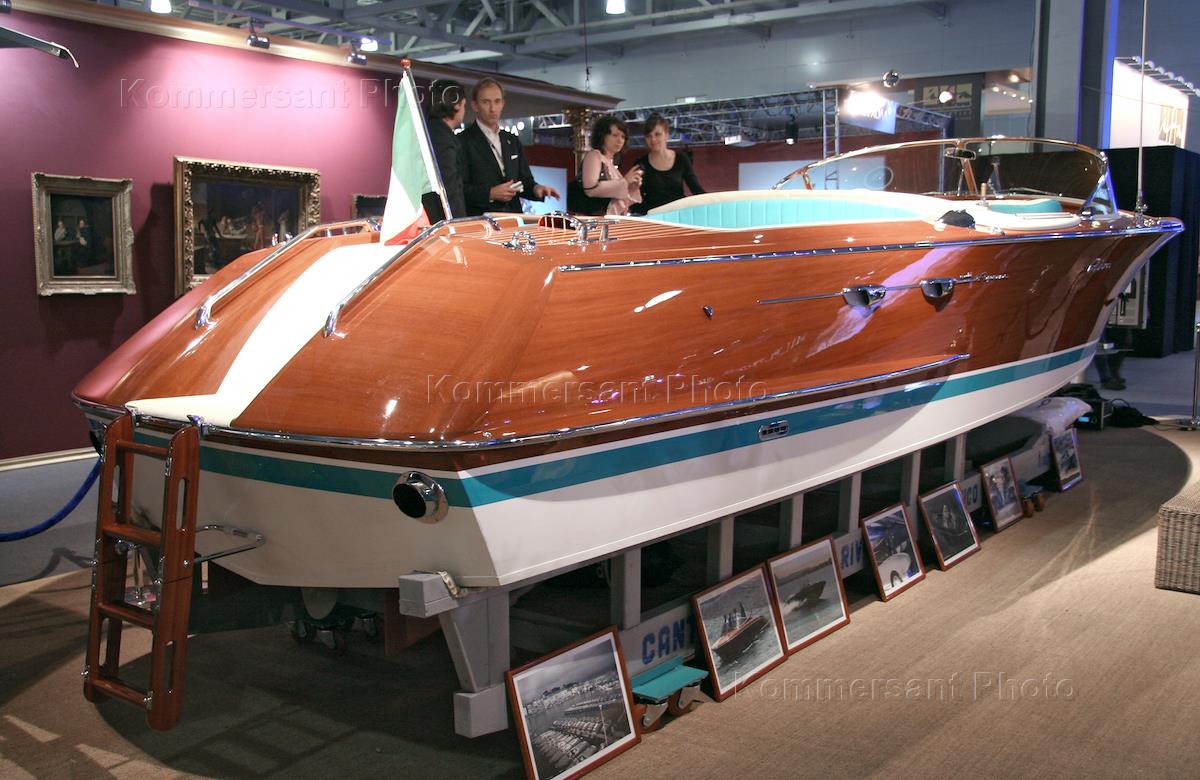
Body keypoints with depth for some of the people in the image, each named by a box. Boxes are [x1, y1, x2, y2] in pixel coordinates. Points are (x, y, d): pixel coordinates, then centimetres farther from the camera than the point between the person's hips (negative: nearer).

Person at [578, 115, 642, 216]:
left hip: (616, 217, 7)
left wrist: (631, 188, 6)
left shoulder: (611, 162, 20)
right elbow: (591, 189, -18)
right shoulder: (594, 155, -2)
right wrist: (624, 181, -13)